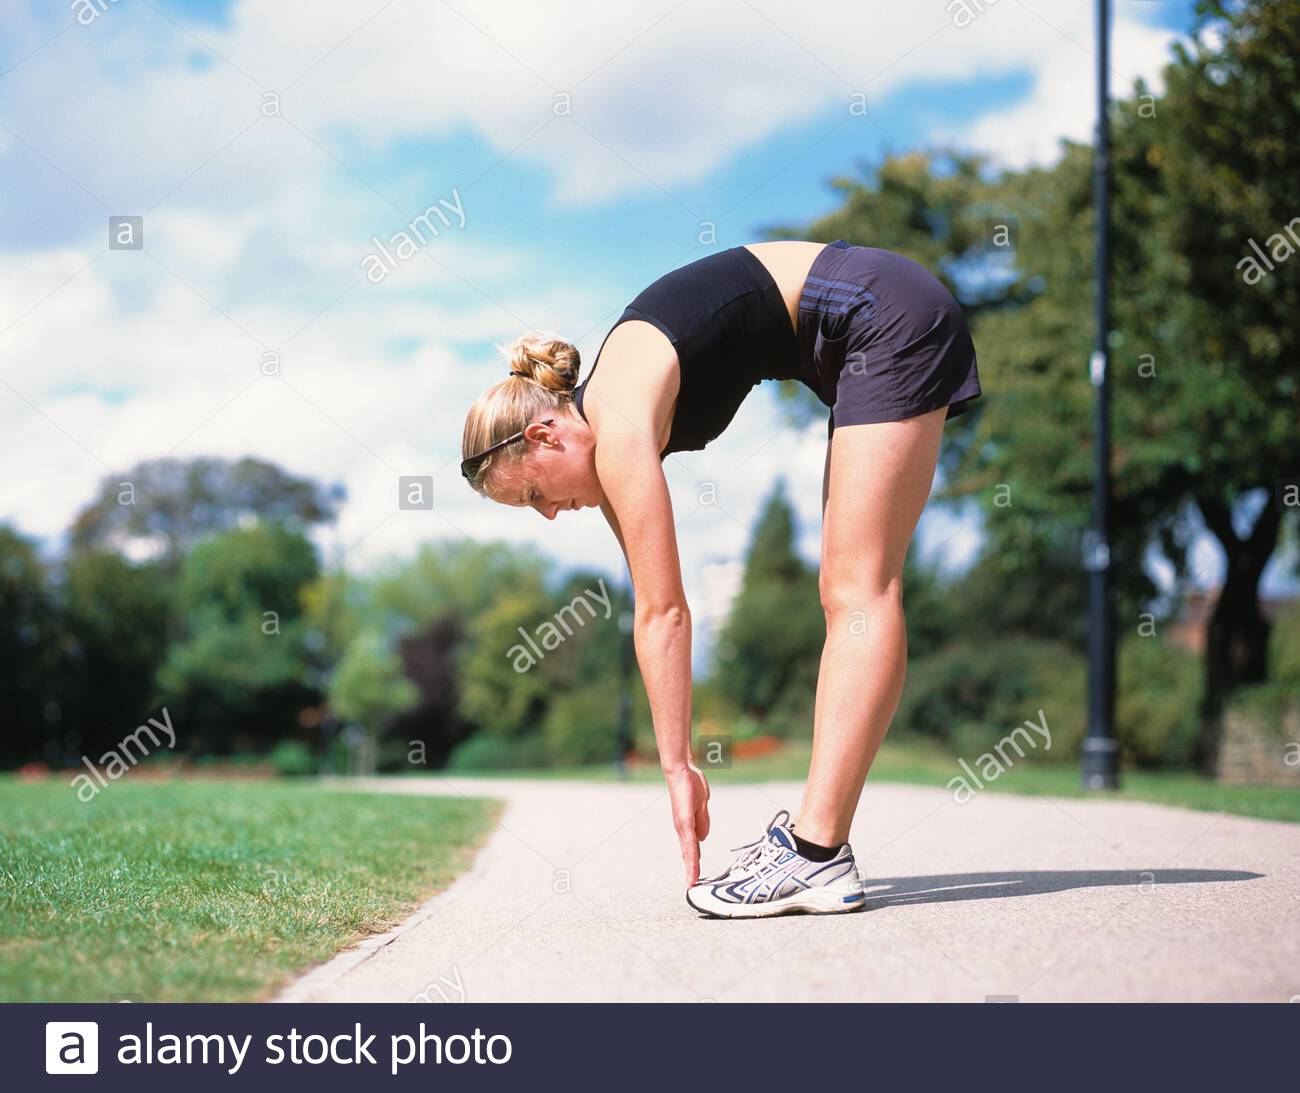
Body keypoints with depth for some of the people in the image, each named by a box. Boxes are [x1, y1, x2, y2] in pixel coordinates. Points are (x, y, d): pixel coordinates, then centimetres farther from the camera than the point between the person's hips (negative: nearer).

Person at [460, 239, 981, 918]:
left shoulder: (619, 427, -19)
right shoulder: (599, 421, 7)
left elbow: (662, 613, -19)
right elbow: (657, 611, 9)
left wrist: (675, 767, -15)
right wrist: (680, 761, 8)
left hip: (890, 317, -9)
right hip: (864, 343, 9)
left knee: (857, 593, -13)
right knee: (846, 597, 6)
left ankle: (818, 855, -14)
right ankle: (816, 833, 8)